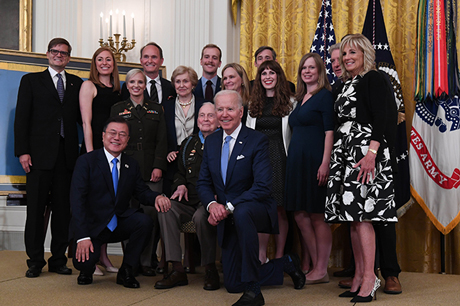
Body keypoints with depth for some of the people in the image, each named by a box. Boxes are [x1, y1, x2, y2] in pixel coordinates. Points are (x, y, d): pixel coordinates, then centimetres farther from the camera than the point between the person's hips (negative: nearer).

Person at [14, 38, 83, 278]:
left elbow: (82, 117, 11)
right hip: (40, 155, -2)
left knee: (63, 209, 5)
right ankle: (35, 261, 10)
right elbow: (21, 118, 3)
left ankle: (58, 259, 14)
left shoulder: (77, 84, 15)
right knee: (36, 209, 1)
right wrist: (22, 151, -7)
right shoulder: (31, 80, 9)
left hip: (67, 155, 2)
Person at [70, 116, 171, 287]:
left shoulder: (131, 165, 7)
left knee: (145, 221, -25)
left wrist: (156, 197, -15)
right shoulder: (86, 161, -8)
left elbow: (141, 192, 12)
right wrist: (83, 237, -24)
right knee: (84, 262, -28)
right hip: (92, 226, -4)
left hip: (120, 225, 4)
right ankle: (87, 271, 15)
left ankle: (126, 272, -5)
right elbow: (77, 200, -14)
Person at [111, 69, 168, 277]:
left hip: (151, 171, 1)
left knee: (152, 213, -7)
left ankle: (147, 261, 3)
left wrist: (159, 166, -4)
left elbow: (162, 140, 8)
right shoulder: (117, 109, 13)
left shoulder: (156, 109, 15)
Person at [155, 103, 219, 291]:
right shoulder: (188, 144, 21)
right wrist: (181, 185, 3)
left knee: (201, 216, -37)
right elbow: (180, 173, 26)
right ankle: (177, 270, -21)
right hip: (189, 201, 5)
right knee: (166, 210, -24)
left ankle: (210, 270, -19)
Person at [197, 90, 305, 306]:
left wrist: (229, 207, -27)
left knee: (241, 212, -43)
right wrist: (212, 204, -16)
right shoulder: (211, 142, 6)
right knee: (232, 284, 3)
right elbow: (204, 182, 6)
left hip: (254, 209, -6)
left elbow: (262, 187, -21)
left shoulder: (257, 141, -12)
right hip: (227, 220, 6)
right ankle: (285, 264, 29)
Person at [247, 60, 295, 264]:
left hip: (279, 159, -2)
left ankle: (279, 257, 7)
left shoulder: (289, 103, 6)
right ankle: (261, 256, 1)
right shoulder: (253, 105, 16)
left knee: (280, 208, 0)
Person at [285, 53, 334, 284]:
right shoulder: (301, 98, 18)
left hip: (314, 160, -8)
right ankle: (311, 265, 17)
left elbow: (329, 131, -12)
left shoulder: (325, 95, -5)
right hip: (296, 161, 8)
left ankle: (321, 270, 4)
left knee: (317, 215, -3)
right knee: (300, 215, 8)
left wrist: (325, 163, -20)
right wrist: (293, 160, 14)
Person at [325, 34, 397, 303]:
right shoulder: (347, 84, 20)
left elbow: (381, 118, -15)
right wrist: (333, 158, 15)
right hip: (346, 152, 9)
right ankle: (359, 276, 12)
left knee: (361, 214, -13)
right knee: (353, 216, 7)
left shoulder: (373, 79, -4)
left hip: (365, 150, -9)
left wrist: (371, 152, -26)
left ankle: (370, 278, -10)